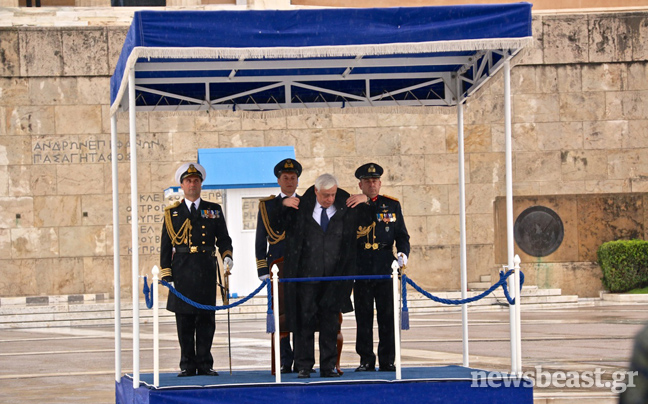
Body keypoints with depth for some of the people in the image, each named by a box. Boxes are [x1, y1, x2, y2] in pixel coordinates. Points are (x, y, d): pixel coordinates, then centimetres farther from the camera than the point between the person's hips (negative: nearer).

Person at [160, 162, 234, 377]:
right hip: (182, 270, -1)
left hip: (206, 270, 1)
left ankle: (205, 364, 6)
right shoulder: (172, 213, 10)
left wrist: (227, 256, -7)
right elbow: (166, 246, 8)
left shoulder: (213, 210, 12)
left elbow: (223, 238, 13)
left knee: (206, 318, 1)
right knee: (184, 319, 0)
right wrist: (166, 272, 0)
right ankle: (187, 365, 5)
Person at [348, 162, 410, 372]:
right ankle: (366, 360, 7)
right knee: (363, 317, 1)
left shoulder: (392, 205, 11)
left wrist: (403, 254, -6)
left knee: (387, 316, 0)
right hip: (361, 269, -1)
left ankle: (387, 361, 6)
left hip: (386, 268, 1)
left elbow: (402, 235, 12)